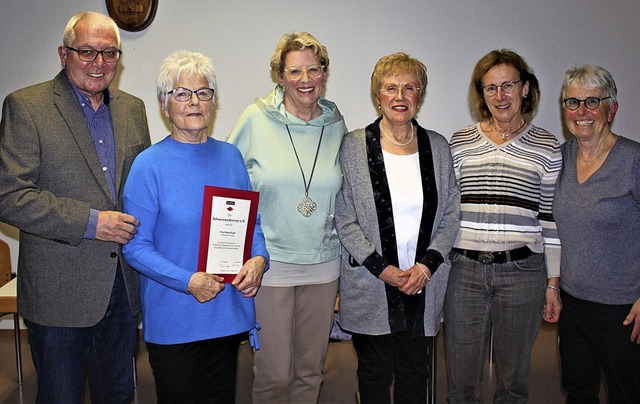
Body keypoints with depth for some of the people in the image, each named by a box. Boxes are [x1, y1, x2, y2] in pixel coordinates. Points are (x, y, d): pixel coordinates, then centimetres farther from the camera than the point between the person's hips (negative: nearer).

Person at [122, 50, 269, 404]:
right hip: (174, 320, -4)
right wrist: (188, 281, -22)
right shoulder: (149, 165, -11)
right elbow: (135, 246, -12)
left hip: (229, 312, 5)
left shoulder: (231, 156, 3)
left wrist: (258, 259, -9)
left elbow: (250, 221, 11)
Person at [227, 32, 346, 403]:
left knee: (311, 370, 15)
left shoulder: (336, 124, 4)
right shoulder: (256, 119, -6)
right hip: (269, 263, -3)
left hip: (323, 264, 3)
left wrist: (343, 249, 12)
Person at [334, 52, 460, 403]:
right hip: (370, 287, -2)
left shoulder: (438, 146, 5)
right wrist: (381, 268, -13)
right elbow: (344, 220, -6)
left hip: (424, 286, 3)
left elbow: (451, 215, 5)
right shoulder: (353, 145, -4)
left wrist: (427, 265, -8)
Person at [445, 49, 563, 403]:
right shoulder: (459, 144, 4)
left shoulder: (546, 148, 2)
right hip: (464, 271, 1)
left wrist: (553, 283, 3)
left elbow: (551, 220, 3)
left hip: (522, 272, 0)